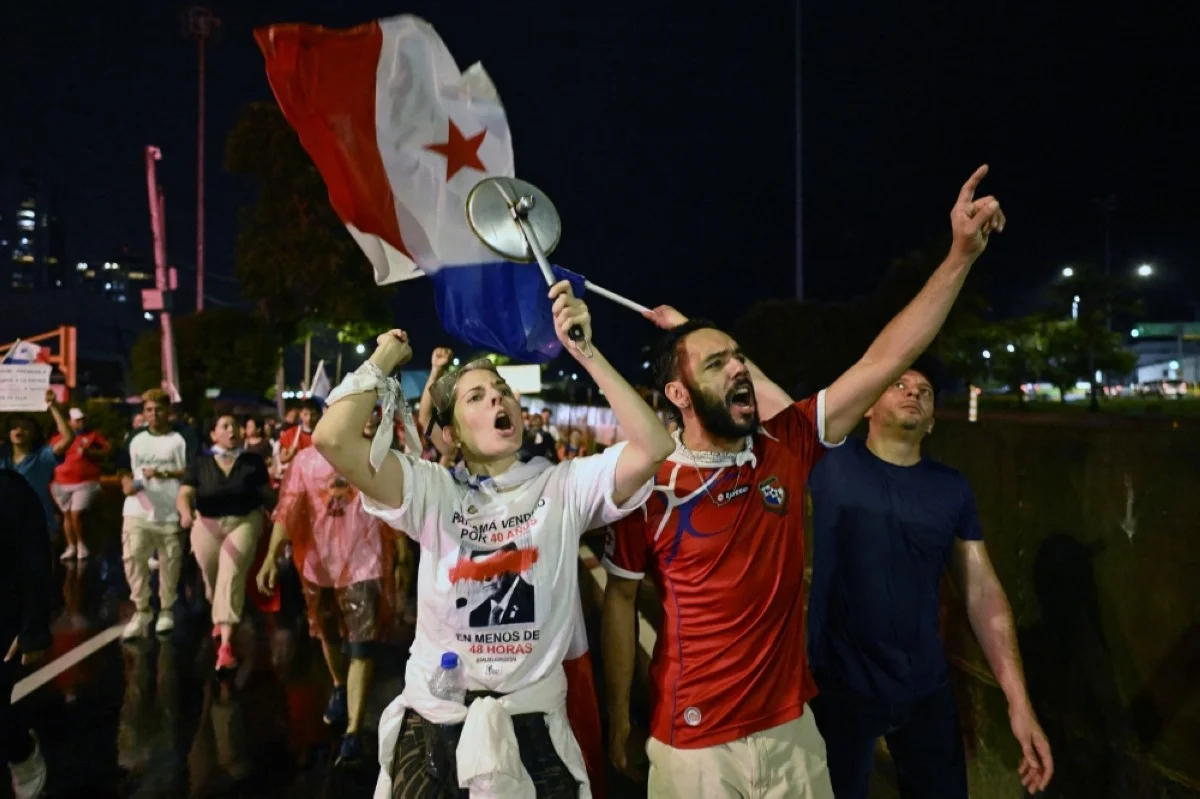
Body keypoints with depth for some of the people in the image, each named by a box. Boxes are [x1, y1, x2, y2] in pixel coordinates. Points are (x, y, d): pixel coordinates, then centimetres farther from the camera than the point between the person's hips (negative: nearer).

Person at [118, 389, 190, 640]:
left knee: (169, 562, 5)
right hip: (137, 512, 3)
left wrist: (162, 473, -15)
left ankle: (166, 610, 21)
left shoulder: (179, 440, 1)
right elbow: (124, 470, 17)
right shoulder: (135, 440, 12)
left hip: (170, 513, -2)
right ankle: (141, 610, 5)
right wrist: (127, 483, -4)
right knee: (133, 558, -7)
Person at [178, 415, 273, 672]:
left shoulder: (254, 462, -3)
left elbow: (267, 495, 2)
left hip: (244, 522, -2)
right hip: (207, 525, 2)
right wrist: (186, 513, -31)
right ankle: (220, 617, 54)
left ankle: (226, 645, -22)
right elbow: (184, 495, -11)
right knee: (213, 579, 18)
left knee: (231, 576, -20)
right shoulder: (200, 463, -3)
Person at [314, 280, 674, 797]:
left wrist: (585, 351, -23)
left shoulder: (564, 486, -4)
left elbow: (654, 447, -20)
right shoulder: (433, 491, -6)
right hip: (434, 724, 0)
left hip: (533, 727, 0)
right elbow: (333, 440, -19)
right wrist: (382, 363, -5)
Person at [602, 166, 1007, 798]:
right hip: (693, 744, -3)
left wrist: (961, 254, -13)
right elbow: (619, 599, -3)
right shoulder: (650, 485, -13)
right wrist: (619, 715, 1)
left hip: (790, 728, 4)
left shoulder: (785, 448, -5)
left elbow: (884, 362, -8)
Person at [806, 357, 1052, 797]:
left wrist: (1018, 700, -4)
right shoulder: (831, 463, -8)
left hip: (926, 689, 3)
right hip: (840, 686, -3)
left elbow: (982, 589, 0)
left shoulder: (952, 488, 1)